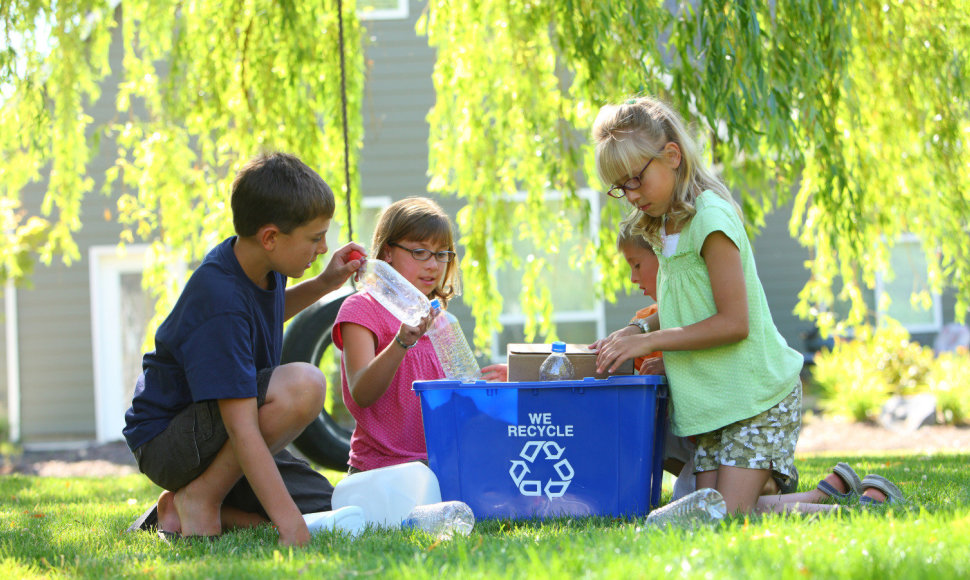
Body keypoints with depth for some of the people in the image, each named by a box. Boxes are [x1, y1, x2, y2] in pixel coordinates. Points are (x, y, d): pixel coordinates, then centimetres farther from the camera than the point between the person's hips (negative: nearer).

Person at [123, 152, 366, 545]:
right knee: (303, 385, -32)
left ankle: (182, 512, 4)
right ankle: (201, 497, -15)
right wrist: (289, 521, -39)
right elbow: (241, 427, -35)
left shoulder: (258, 264, -2)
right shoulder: (220, 306, -29)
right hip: (166, 444, -10)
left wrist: (324, 284, 10)